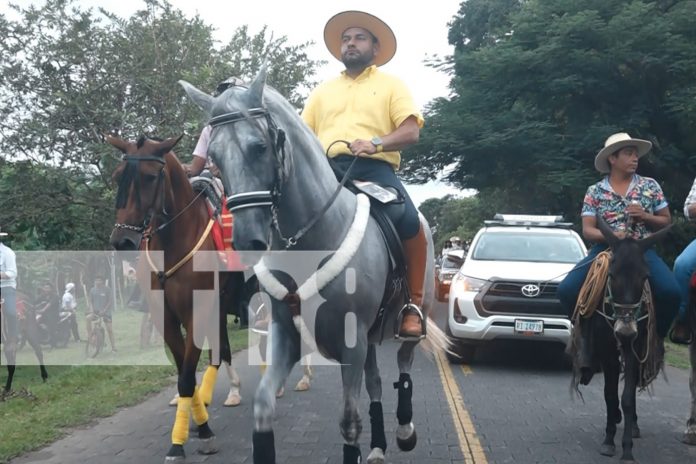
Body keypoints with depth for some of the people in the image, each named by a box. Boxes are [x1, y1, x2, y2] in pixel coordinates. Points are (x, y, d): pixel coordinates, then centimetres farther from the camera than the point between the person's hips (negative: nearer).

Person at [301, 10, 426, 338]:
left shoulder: (391, 85, 17)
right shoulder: (323, 91, 27)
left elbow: (411, 132, 3)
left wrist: (375, 143, -17)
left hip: (375, 168, -3)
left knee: (409, 221, -30)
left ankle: (414, 304, -17)